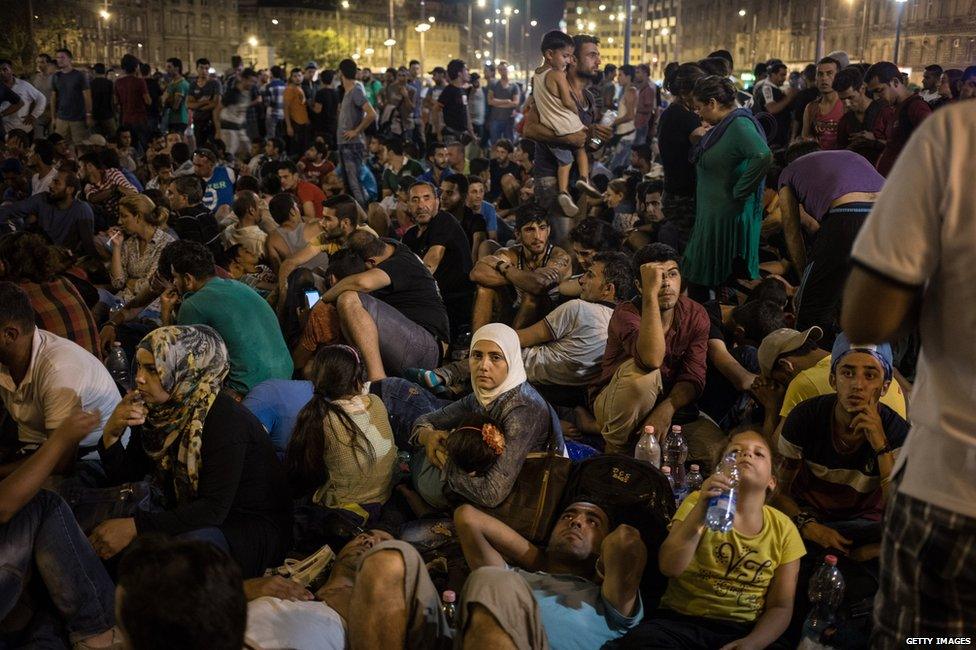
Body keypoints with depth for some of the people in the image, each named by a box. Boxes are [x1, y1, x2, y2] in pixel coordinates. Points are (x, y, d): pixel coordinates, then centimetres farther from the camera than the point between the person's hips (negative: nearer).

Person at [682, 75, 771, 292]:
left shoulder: (739, 125, -18)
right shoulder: (724, 126, 12)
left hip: (729, 215, -10)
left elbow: (764, 156, -34)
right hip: (713, 215, 10)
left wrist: (739, 192, -26)